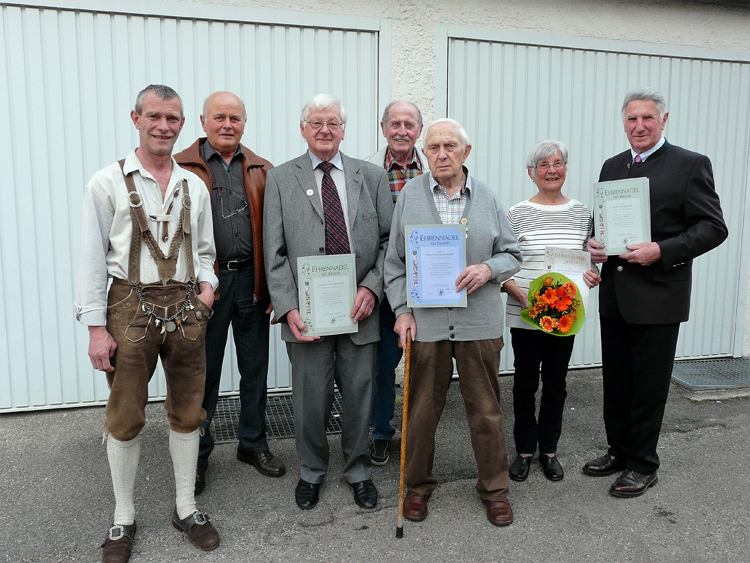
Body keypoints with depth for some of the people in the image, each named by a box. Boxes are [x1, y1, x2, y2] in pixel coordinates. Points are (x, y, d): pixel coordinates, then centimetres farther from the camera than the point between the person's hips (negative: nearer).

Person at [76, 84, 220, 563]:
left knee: (188, 412, 10)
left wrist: (207, 283, -1)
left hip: (186, 308, 3)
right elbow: (92, 258, -3)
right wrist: (96, 326, -7)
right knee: (125, 417, 6)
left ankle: (186, 509, 27)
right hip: (130, 306, -3)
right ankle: (124, 518, 24)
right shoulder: (108, 183, -1)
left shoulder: (194, 187, 10)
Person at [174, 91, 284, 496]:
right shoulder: (180, 168, -1)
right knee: (203, 371, 9)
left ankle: (253, 443, 32)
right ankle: (197, 453, 27)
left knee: (255, 367, 13)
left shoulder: (262, 171, 8)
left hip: (252, 280, 3)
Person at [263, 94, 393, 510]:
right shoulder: (280, 179, 4)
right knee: (310, 398, 10)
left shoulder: (372, 177, 8)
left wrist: (372, 287, -10)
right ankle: (311, 471, 33)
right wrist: (288, 308, -11)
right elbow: (274, 254, -1)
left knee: (359, 395, 12)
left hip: (359, 309, 1)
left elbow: (389, 241, 5)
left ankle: (358, 471, 33)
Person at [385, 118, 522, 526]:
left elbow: (512, 254, 11)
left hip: (479, 322, 1)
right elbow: (394, 261, 5)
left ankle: (494, 488, 27)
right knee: (422, 408, 8)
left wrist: (489, 269, -11)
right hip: (425, 321, 0)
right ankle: (418, 485, 29)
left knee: (486, 408, 8)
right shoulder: (409, 195, 4)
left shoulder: (486, 198, 6)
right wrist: (402, 310, -3)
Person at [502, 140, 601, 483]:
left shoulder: (581, 212, 5)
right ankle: (524, 450, 24)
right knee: (525, 382, 8)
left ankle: (549, 449, 29)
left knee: (556, 383, 12)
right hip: (524, 313, -2)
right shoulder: (517, 214, -4)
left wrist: (593, 275, -8)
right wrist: (516, 290, -20)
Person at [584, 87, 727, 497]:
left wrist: (661, 250, -22)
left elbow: (713, 227, -9)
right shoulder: (612, 166, 11)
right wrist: (593, 244, -4)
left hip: (658, 295, -5)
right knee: (615, 382, 16)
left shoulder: (691, 165, -6)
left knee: (649, 386, 6)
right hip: (614, 294, 6)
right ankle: (619, 451, 33)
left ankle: (643, 465, 22)